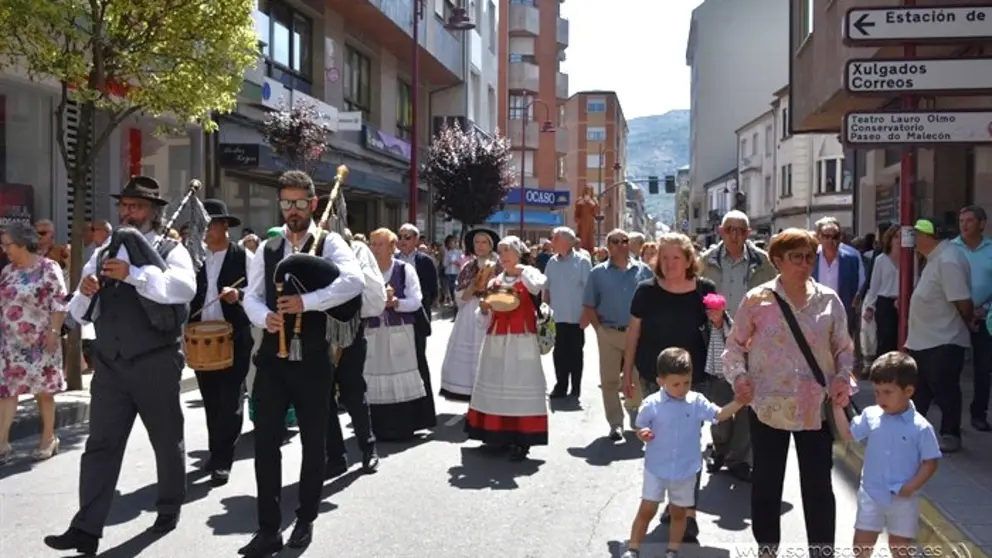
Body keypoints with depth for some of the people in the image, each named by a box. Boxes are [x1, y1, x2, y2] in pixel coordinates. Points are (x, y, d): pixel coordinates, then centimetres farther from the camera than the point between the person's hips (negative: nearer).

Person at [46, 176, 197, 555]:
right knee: (101, 445, 1)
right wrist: (84, 292, -8)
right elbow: (77, 314, 14)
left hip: (155, 365, -4)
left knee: (166, 440, 11)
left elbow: (184, 287, -25)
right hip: (110, 366, 4)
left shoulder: (170, 251, -3)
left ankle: (169, 508, 30)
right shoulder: (103, 255, 13)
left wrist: (133, 274, -30)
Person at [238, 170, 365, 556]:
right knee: (266, 442, 2)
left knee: (313, 442, 9)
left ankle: (305, 521, 27)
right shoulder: (267, 249, 10)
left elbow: (354, 281, -23)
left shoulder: (329, 243, -5)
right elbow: (251, 295, 6)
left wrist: (306, 302, -30)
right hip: (272, 356, 3)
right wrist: (264, 317, -16)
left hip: (313, 358, -3)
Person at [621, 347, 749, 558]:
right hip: (656, 468, -2)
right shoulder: (651, 404, -13)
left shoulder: (697, 402, -8)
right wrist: (642, 434, -24)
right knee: (647, 510, 5)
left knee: (679, 513, 15)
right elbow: (641, 428, -1)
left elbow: (719, 414, -11)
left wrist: (738, 403, -27)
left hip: (686, 470, 2)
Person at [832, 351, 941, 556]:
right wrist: (837, 407, -3)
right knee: (861, 546, 11)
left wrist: (912, 487, -20)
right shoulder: (870, 416, -5)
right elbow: (847, 434, 7)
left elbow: (930, 462, -9)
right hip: (871, 494, 2)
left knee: (900, 549, 14)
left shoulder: (921, 427, -15)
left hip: (903, 500, -2)